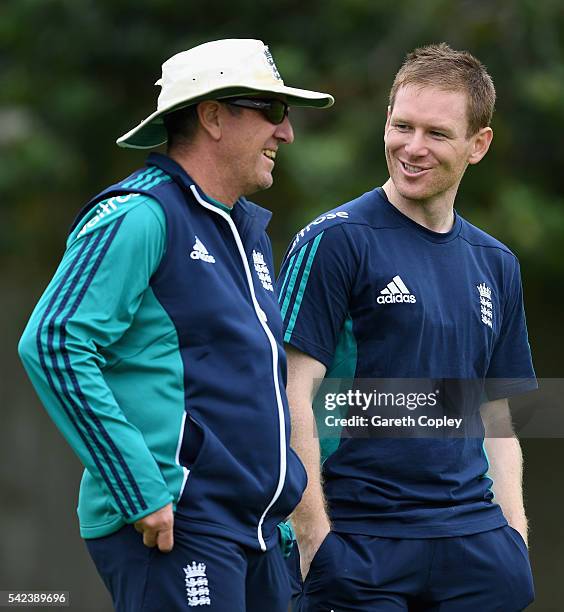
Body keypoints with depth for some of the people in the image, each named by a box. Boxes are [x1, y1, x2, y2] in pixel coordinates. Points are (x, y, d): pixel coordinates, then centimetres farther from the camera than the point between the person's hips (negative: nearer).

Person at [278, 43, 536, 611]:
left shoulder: (495, 264, 14)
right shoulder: (335, 240, -4)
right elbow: (293, 393, -9)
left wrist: (514, 535, 9)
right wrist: (313, 536, -15)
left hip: (473, 543, 5)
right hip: (358, 539, -5)